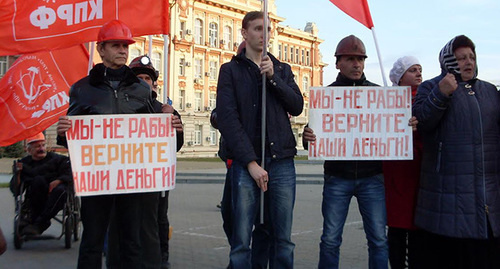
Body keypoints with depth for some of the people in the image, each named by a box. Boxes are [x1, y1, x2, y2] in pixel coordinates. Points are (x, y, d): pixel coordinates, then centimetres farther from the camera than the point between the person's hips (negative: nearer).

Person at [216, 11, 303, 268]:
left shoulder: (282, 69, 18)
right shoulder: (230, 70, 7)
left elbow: (297, 107, 6)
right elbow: (227, 119, -4)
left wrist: (273, 78, -6)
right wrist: (251, 162, -12)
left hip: (282, 162, 3)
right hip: (245, 163, -3)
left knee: (283, 240, 5)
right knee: (241, 240, -4)